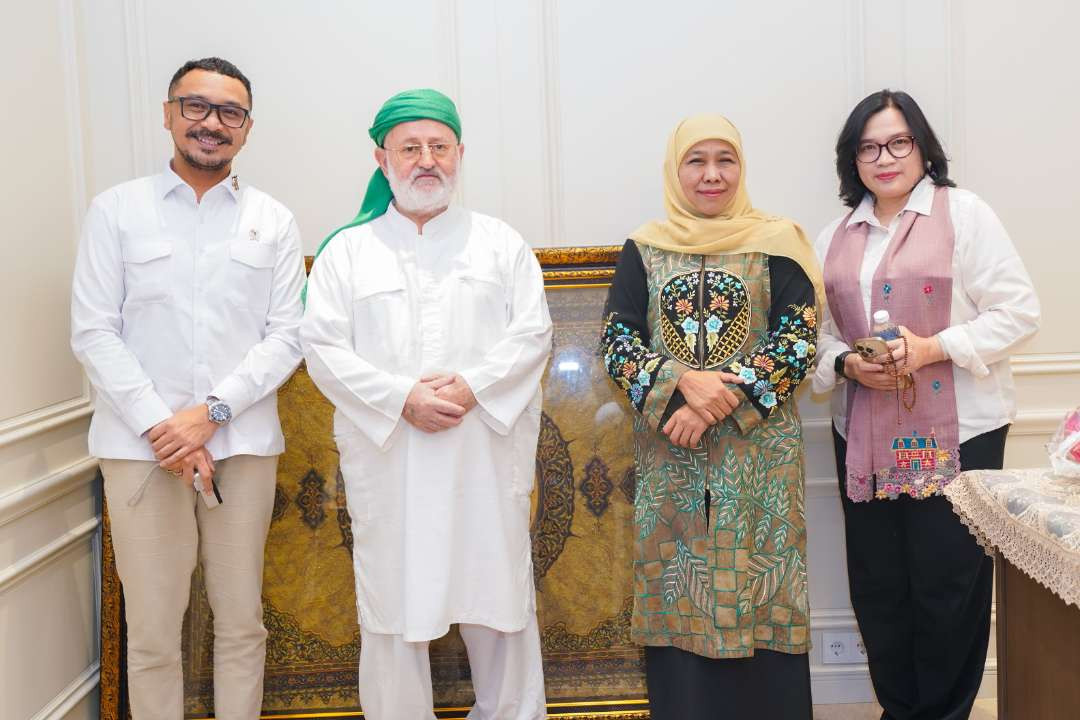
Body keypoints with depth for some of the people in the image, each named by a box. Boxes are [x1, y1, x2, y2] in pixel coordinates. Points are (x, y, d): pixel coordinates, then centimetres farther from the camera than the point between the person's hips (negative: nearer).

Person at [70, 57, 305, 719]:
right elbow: (94, 333, 0)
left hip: (243, 444, 1)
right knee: (152, 633, 3)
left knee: (242, 623, 8)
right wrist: (160, 426, -11)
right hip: (141, 446, -1)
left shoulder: (273, 221, 8)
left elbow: (286, 336, 2)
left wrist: (212, 412, -10)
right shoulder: (116, 210, 5)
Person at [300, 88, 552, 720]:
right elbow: (323, 347, -1)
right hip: (387, 460, 0)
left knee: (498, 592, 7)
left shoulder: (501, 243, 10)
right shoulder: (347, 250, 8)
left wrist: (471, 386, -15)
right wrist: (403, 399, -14)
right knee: (393, 599, 4)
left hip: (486, 455, 1)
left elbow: (532, 334, 2)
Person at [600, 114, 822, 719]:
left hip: (758, 454, -1)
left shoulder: (777, 244, 3)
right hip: (670, 456, 2)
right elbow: (616, 343, 1)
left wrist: (721, 399, -15)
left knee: (757, 587, 1)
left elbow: (800, 342, -5)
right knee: (678, 595, 4)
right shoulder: (643, 250, 8)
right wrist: (682, 381, -16)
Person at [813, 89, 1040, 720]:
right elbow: (821, 329, 14)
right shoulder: (839, 236, 13)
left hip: (957, 432, -5)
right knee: (877, 586, 9)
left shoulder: (963, 212, -3)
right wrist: (846, 363, -8)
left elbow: (1019, 310, -8)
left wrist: (929, 349, -18)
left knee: (947, 585, 0)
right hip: (867, 436, 5)